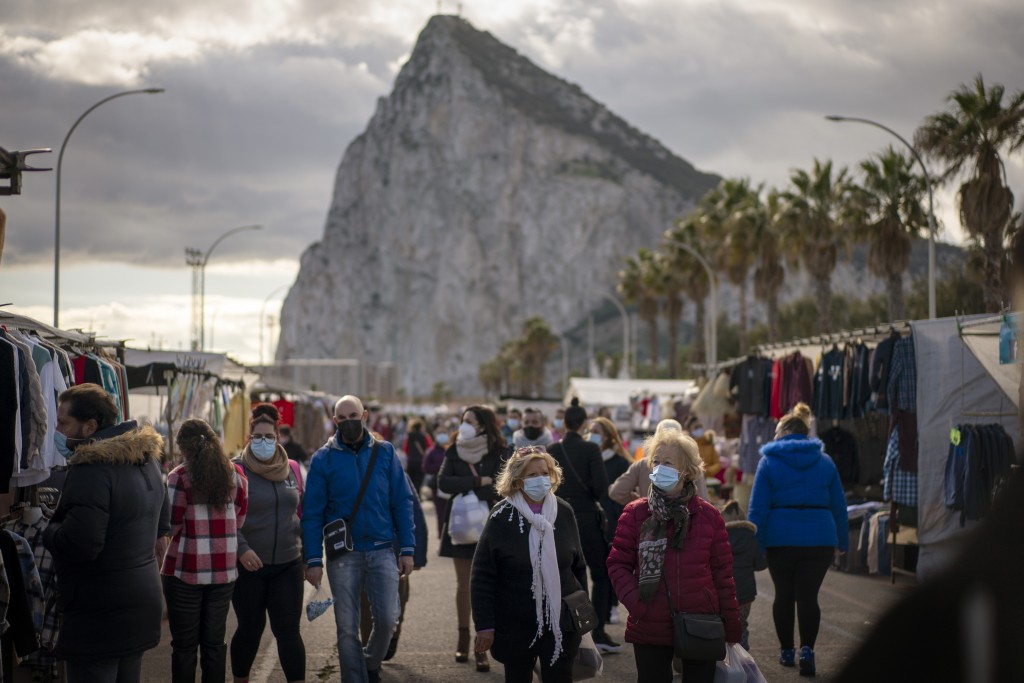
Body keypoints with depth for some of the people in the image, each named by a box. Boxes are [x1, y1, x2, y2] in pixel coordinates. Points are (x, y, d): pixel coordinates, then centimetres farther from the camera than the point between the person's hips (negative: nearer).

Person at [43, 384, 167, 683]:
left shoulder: (92, 467, -20)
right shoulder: (147, 459, 11)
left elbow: (80, 544, -26)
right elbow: (159, 526, 23)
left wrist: (48, 531, -8)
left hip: (101, 614, -10)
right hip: (143, 599, 10)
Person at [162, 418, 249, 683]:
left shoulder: (179, 477, -10)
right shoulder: (235, 475, 3)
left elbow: (171, 526, -7)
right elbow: (239, 521, 10)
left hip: (186, 572, -4)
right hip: (224, 571, 4)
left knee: (184, 644, 4)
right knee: (214, 641, 10)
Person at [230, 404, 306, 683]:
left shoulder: (292, 469, 6)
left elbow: (301, 512, 14)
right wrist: (241, 549, -23)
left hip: (288, 565, 2)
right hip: (248, 565, -2)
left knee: (288, 631, -2)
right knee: (250, 629, 9)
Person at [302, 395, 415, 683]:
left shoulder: (385, 452, 3)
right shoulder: (323, 459, -1)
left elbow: (403, 503, 4)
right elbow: (312, 513, -1)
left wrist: (407, 549, -2)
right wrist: (313, 560, -7)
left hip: (382, 551, 1)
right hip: (343, 555, -1)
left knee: (387, 619, -5)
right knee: (347, 628, 2)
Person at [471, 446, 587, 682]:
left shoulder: (564, 512, 1)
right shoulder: (502, 516, -8)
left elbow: (578, 566, 9)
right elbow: (483, 576, -8)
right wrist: (484, 625, -11)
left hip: (560, 623, 2)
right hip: (514, 626, -2)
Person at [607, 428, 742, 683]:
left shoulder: (709, 516, 1)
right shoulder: (635, 513, 0)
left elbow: (722, 573, 4)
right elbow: (618, 564, 1)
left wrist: (732, 625, 3)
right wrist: (634, 601, -14)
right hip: (650, 630, 0)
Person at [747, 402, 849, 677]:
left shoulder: (769, 461, 1)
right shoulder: (825, 461, 10)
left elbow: (758, 508, -4)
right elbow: (839, 506, 12)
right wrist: (842, 541, 19)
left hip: (781, 538, -1)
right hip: (819, 538, 1)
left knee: (784, 595, 13)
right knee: (808, 595, 1)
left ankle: (786, 650, 21)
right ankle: (807, 649, -15)